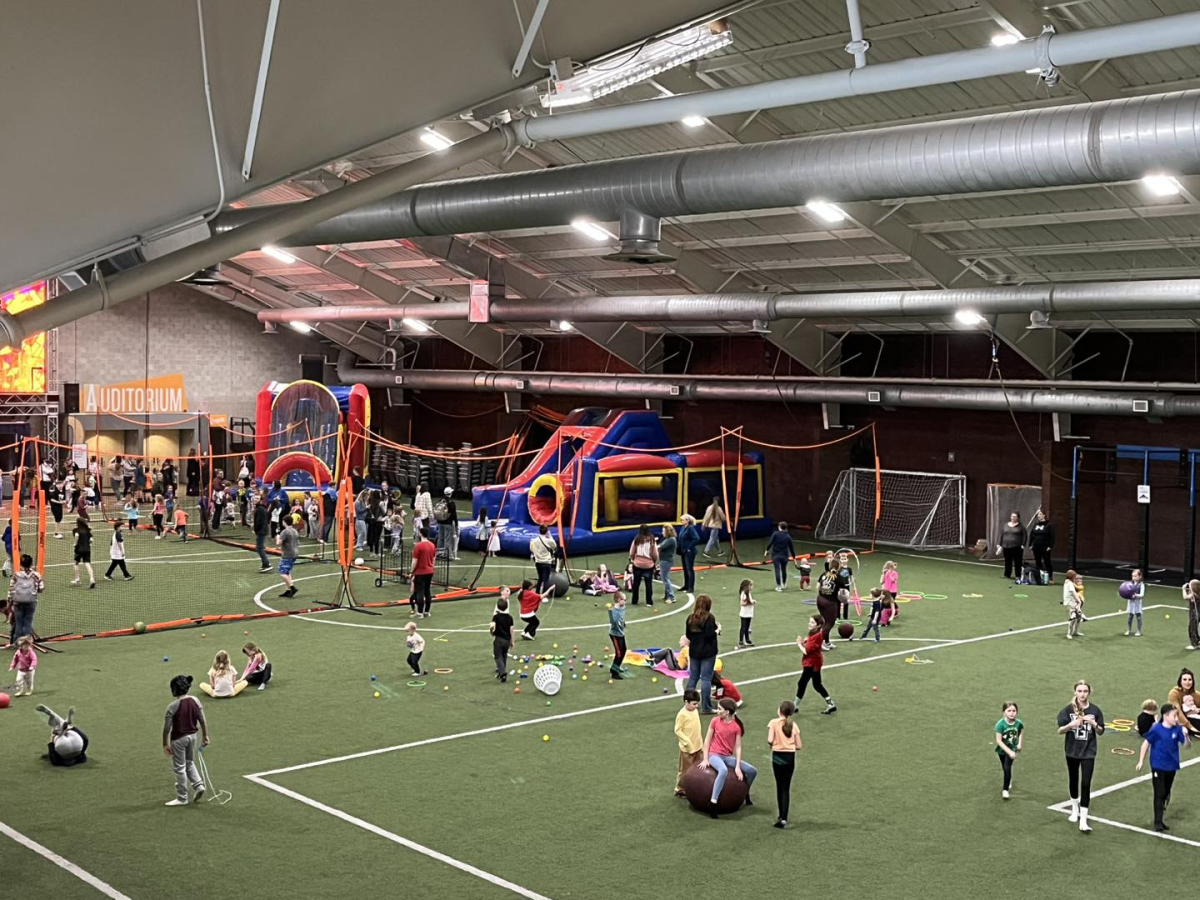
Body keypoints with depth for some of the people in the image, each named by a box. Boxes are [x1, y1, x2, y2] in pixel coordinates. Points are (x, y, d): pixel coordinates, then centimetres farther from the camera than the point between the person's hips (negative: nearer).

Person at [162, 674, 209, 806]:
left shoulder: (173, 706, -20)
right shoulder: (195, 701, -4)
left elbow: (167, 728, -16)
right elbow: (203, 721, 1)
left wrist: (165, 744, -6)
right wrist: (205, 736, 11)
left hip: (178, 739, -6)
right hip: (192, 736, 6)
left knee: (179, 768, 8)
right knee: (190, 763, 27)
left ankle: (182, 798, 17)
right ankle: (199, 785, 13)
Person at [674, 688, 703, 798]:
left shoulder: (695, 711, 3)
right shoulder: (682, 714, -20)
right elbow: (677, 731, -18)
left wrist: (701, 741, 16)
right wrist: (688, 743, -21)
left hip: (697, 746, 7)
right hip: (687, 748, -7)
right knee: (686, 770, 4)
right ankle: (679, 790, 18)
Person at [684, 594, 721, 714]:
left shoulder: (691, 618, 4)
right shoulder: (709, 618, -14)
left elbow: (687, 635, 9)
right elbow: (710, 635, -21)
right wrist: (717, 630, -4)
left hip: (694, 652, 6)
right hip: (708, 653, -6)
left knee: (693, 677, 15)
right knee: (706, 679, -2)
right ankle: (706, 708, 1)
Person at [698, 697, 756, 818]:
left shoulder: (736, 726, -5)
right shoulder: (715, 721, -5)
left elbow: (738, 747, -6)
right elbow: (707, 739, 0)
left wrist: (737, 767, -13)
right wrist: (705, 759, -6)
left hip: (728, 757, 3)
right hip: (714, 754, -3)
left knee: (752, 771, -3)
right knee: (723, 770, -38)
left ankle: (745, 794, 26)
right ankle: (713, 803, -40)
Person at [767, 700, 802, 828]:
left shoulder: (774, 723, -6)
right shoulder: (793, 725, 4)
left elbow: (770, 740, -16)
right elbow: (799, 746, 2)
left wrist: (771, 744, 6)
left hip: (778, 756, -2)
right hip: (790, 757, 2)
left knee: (779, 786, 13)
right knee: (786, 787, 4)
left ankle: (781, 816, 19)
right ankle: (783, 818, -5)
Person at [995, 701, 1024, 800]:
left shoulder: (1018, 723, -18)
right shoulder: (1000, 724, -27)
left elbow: (1021, 732, 8)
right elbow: (999, 741, -27)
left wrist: (1020, 743, 4)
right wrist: (1009, 752, -32)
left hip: (1012, 748, 0)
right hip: (1002, 750, 0)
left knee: (1007, 768, -15)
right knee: (1005, 768, 20)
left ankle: (1005, 789, -1)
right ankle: (1009, 781, 52)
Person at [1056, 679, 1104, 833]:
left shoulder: (1095, 710, -6)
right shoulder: (1069, 709, -7)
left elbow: (1101, 732, 2)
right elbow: (1060, 730, -7)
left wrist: (1094, 724, -19)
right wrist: (1071, 724, -26)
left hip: (1088, 752, -1)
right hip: (1072, 751, 1)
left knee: (1086, 784, -7)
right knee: (1073, 781, 17)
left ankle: (1083, 820, -6)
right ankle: (1075, 810, 40)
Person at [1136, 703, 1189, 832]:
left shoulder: (1177, 729, -6)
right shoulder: (1157, 729, -15)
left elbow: (1186, 745, -5)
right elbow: (1146, 744, -6)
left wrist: (1185, 735, -27)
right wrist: (1141, 761, -2)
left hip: (1171, 767, 4)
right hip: (1158, 767, -4)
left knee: (1166, 794, 17)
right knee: (1159, 794, -6)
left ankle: (1159, 820, 38)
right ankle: (1158, 822, -3)